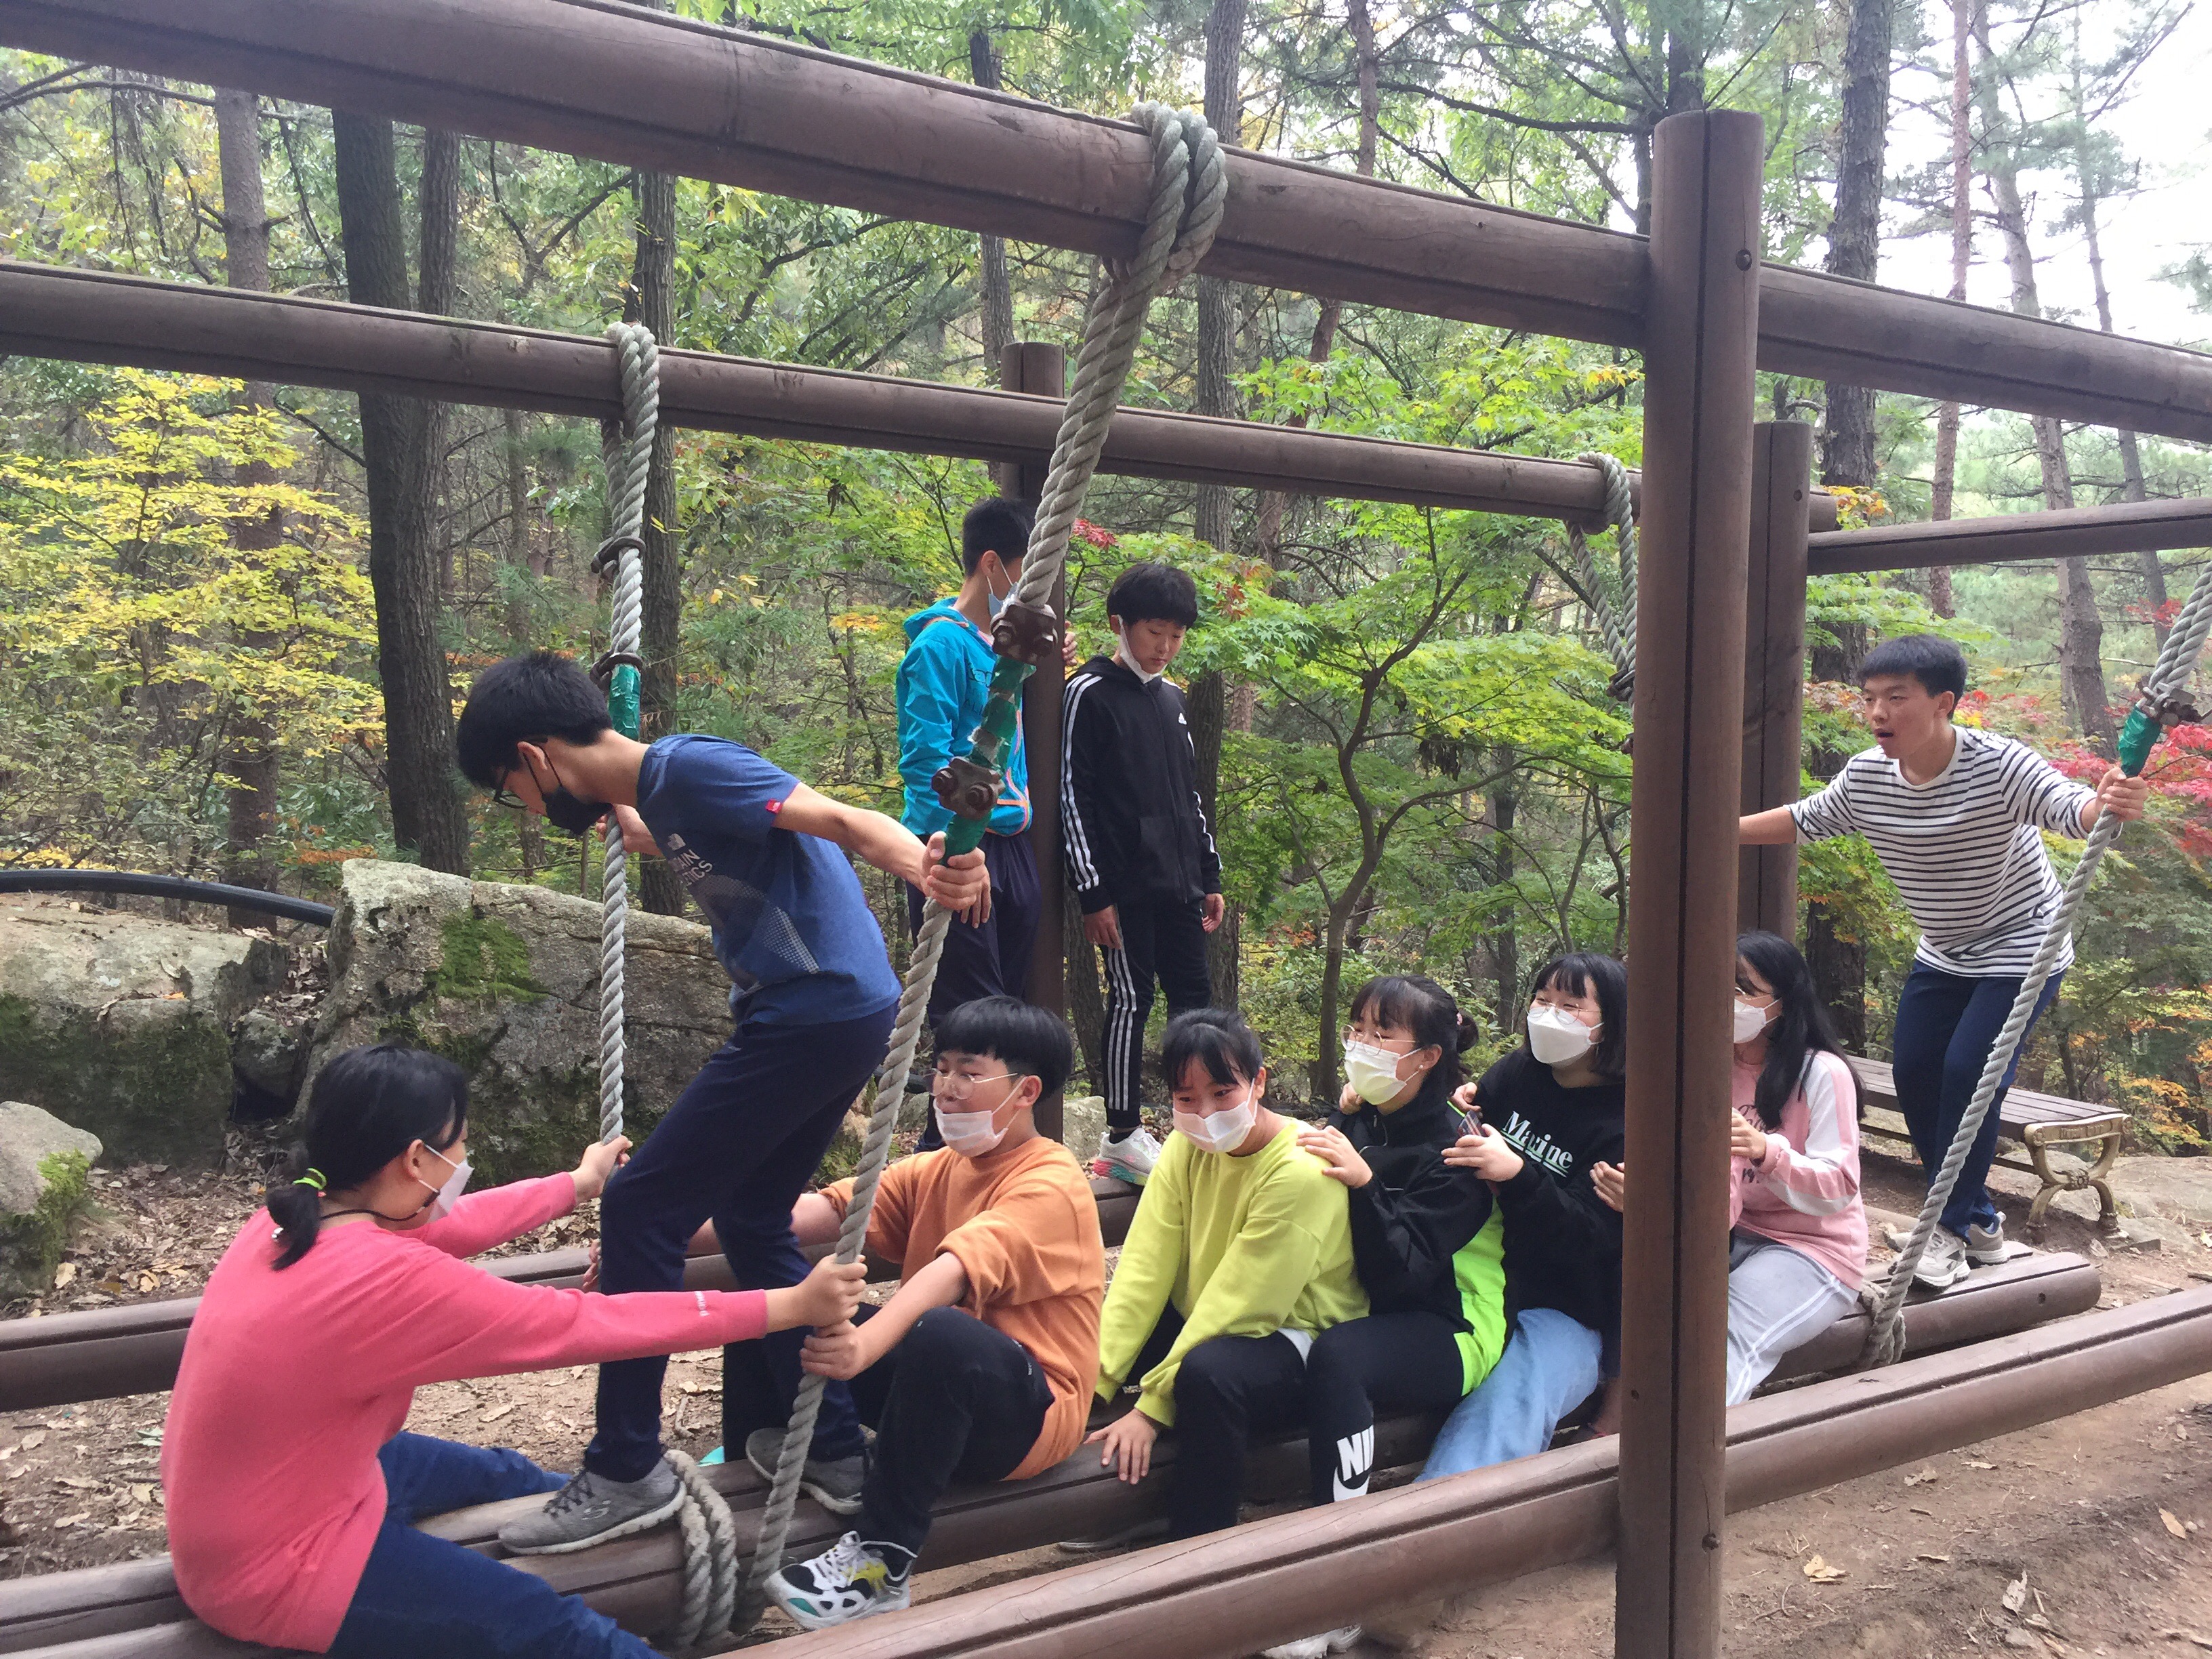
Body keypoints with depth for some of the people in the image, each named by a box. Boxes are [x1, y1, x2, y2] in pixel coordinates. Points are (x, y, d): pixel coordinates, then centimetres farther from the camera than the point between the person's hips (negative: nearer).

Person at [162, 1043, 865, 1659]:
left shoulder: (301, 1213, -6)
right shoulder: (387, 1278, -32)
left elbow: (449, 1226, 11)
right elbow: (579, 1324, -26)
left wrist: (577, 1185, 26)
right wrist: (788, 1307, -20)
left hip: (245, 1504, 10)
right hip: (270, 1569, -10)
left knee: (501, 1475, 22)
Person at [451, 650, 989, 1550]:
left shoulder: (688, 768, -13)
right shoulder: (656, 792, 15)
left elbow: (840, 819, -25)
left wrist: (925, 868, -44)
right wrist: (627, 828, 61)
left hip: (816, 1014, -10)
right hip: (840, 1014, 10)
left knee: (639, 1210, -3)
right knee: (749, 1223, 18)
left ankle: (628, 1470, 8)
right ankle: (838, 1446, 25)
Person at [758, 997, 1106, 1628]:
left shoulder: (1051, 1185, -17)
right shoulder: (935, 1171, 7)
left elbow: (959, 1268, -36)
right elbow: (832, 1208, -8)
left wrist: (869, 1344, -51)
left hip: (1031, 1412, -7)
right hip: (938, 1381, 7)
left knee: (938, 1333, -39)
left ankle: (881, 1562, -26)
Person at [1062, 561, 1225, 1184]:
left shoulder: (1171, 699, 15)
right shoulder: (1091, 694, -8)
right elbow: (1072, 798, -11)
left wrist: (1210, 875, 17)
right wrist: (1093, 892, -15)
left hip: (1179, 883, 7)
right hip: (1124, 887, -7)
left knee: (1193, 995, 8)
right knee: (1132, 999, -2)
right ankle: (1123, 1137, 8)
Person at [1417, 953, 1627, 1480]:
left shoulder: (1624, 1124, -8)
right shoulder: (1519, 1073, 9)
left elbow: (1589, 1239, -17)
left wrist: (1518, 1176, -33)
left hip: (1564, 1315, -6)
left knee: (1500, 1421, -32)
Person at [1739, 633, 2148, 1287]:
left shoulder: (2000, 766, -28)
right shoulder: (1865, 778, -11)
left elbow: (2069, 806, -43)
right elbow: (1801, 821, 4)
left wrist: (2107, 804, -66)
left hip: (2021, 947, -6)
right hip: (1942, 954, 6)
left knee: (1967, 1074, -16)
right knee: (1913, 1074, 2)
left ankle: (1954, 1229, 0)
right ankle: (1977, 1221, 20)